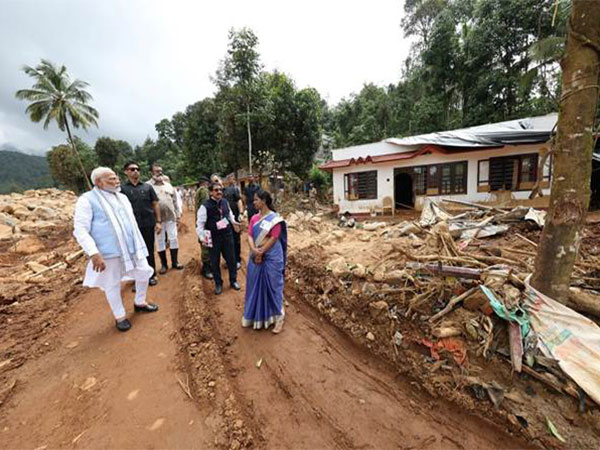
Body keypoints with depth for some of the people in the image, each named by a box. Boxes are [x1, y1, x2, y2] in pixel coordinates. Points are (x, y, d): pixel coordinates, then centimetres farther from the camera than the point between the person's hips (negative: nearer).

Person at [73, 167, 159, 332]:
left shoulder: (122, 197, 11)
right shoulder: (87, 200, -10)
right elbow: (80, 230, -15)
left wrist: (139, 243, 20)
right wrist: (93, 253, -24)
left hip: (133, 248, 6)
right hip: (109, 253, -6)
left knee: (144, 273, 14)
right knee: (112, 285, 7)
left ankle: (140, 302, 37)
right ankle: (119, 316, 27)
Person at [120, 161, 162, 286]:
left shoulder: (147, 187, 6)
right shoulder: (122, 189, 2)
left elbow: (155, 204, 7)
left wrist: (158, 221, 0)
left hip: (148, 224, 1)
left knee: (149, 251, 10)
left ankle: (151, 275, 24)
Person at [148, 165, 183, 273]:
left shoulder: (168, 185, 11)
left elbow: (175, 201, 13)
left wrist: (178, 215, 8)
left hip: (171, 217, 4)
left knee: (174, 239, 7)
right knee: (160, 241, 6)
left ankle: (174, 261, 20)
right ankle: (164, 264, 18)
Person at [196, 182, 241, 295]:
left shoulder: (225, 202, 1)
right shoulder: (205, 206, -14)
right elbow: (200, 223, -12)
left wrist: (233, 221, 7)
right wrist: (202, 237, -20)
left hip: (227, 235, 4)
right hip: (213, 237, -3)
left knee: (231, 259, 12)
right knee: (215, 262, 10)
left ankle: (233, 280, 33)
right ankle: (218, 283, 31)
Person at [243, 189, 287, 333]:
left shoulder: (275, 218, -10)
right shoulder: (254, 218, 7)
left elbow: (274, 238, -15)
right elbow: (250, 235, 1)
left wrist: (261, 252, -14)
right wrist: (254, 250, -17)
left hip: (272, 258, -6)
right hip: (256, 257, 6)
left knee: (273, 286, 3)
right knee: (255, 286, 14)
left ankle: (278, 317, 18)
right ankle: (255, 316, 32)